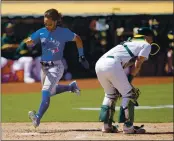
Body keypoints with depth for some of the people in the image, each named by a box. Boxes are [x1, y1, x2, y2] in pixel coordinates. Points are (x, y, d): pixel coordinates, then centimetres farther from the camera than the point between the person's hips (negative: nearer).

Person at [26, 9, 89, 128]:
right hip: (44, 67, 6)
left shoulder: (64, 32, -10)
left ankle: (38, 118, -33)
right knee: (51, 91, 24)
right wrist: (30, 41, -29)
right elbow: (29, 42, -5)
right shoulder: (41, 32, 0)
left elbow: (78, 39, 4)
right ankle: (71, 87, 47)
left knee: (46, 92, -22)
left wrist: (82, 57, 5)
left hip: (56, 67, -6)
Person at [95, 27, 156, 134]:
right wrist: (129, 80, 7)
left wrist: (126, 82, 22)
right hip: (112, 64, -8)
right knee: (129, 94, 3)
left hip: (99, 63, 8)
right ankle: (128, 127, -1)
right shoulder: (146, 45, 14)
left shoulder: (128, 42, 35)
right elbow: (137, 65, 3)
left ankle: (107, 125, 20)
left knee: (111, 94, 24)